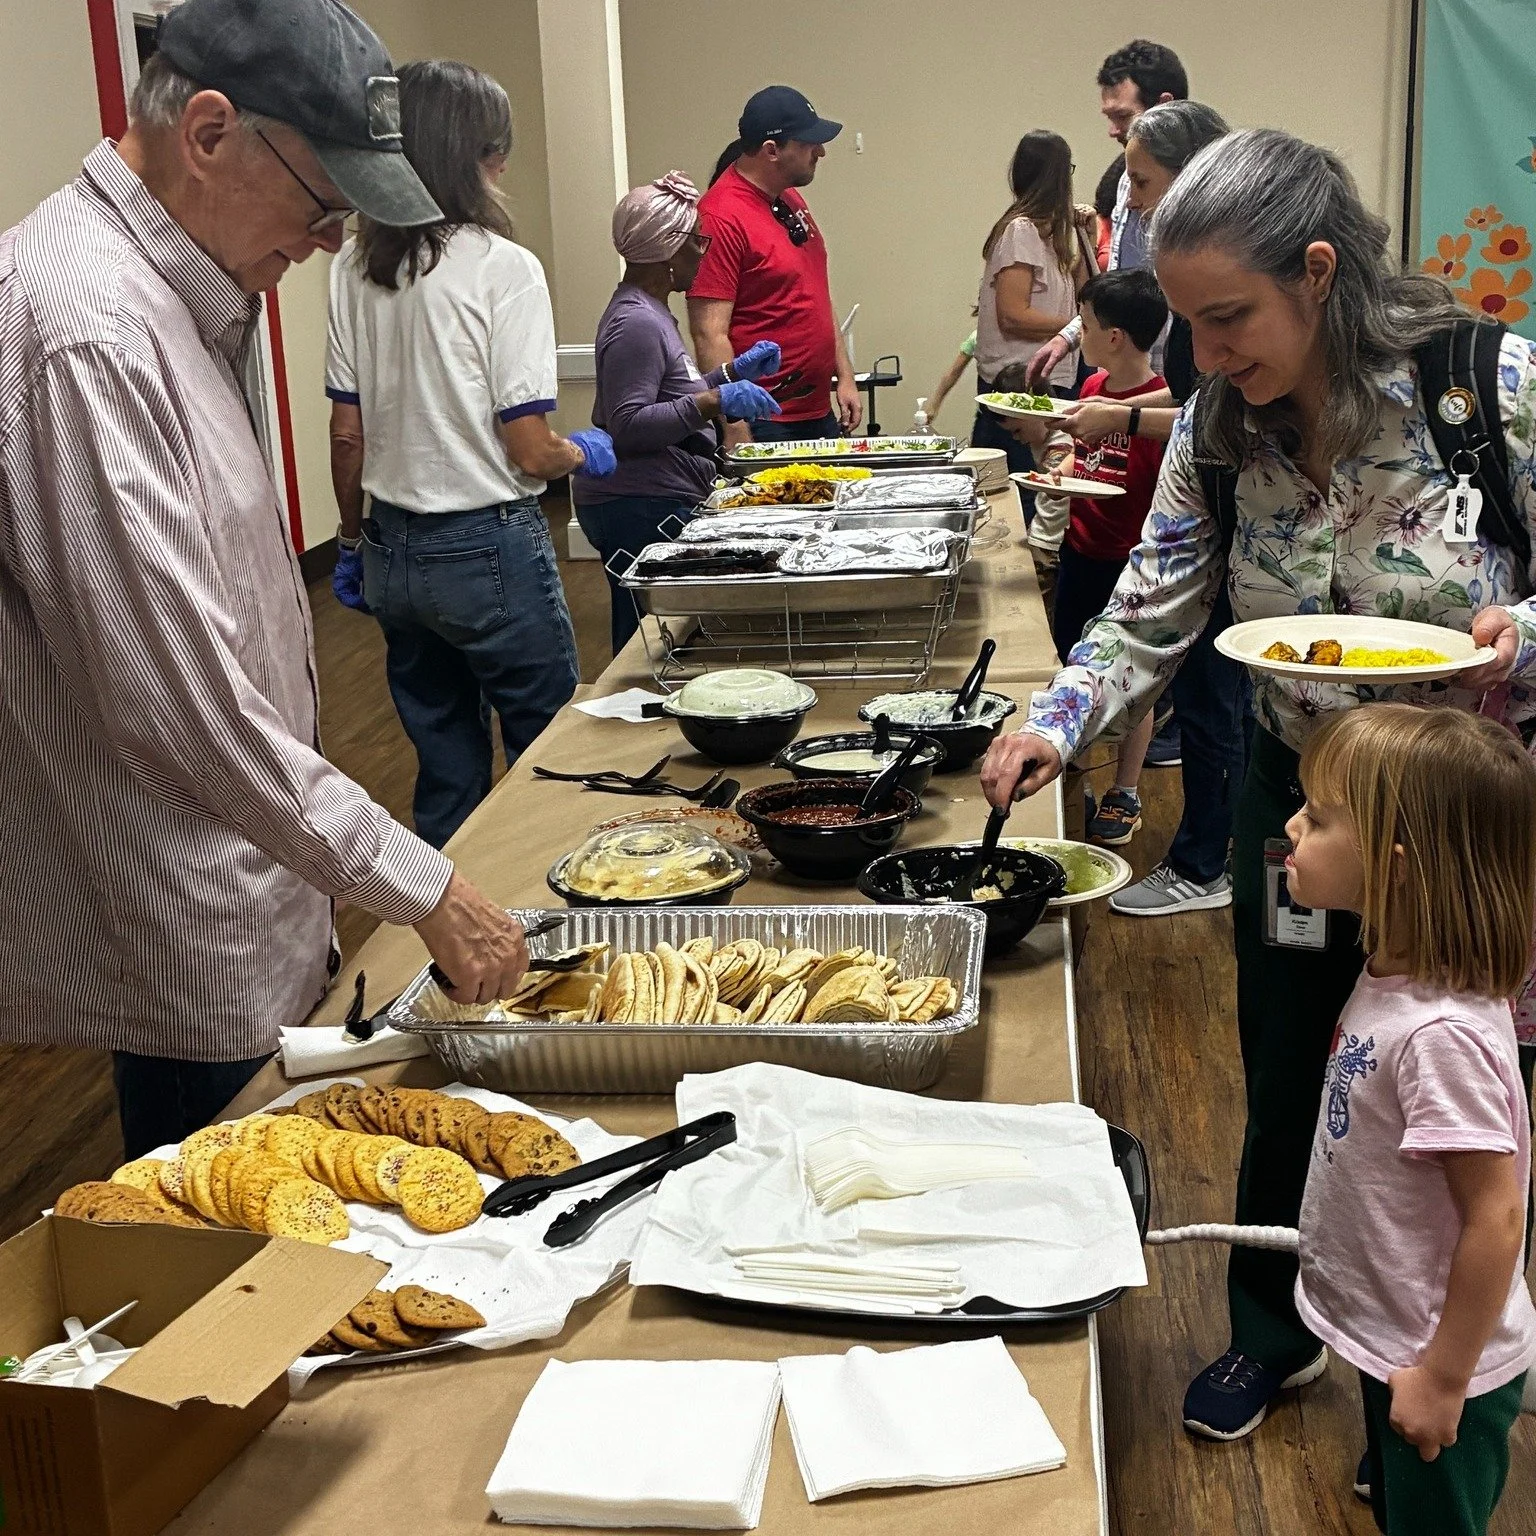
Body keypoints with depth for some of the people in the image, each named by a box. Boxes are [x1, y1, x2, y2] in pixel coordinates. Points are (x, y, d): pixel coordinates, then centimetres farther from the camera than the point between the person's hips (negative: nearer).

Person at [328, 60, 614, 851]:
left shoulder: (353, 268, 2)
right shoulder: (502, 266, -14)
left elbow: (347, 434, 6)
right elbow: (529, 452, -14)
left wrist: (352, 539, 18)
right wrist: (586, 453, 6)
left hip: (393, 550, 6)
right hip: (489, 549, -6)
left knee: (444, 767, 16)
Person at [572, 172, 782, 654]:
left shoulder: (648, 312, 18)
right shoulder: (635, 323, -15)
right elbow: (628, 426, -22)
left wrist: (733, 372, 23)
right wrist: (714, 403, -26)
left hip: (658, 502, 10)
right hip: (642, 509, -10)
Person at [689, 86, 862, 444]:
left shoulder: (791, 200, 12)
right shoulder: (722, 218, -16)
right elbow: (709, 336, -20)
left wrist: (844, 377, 15)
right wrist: (736, 434, -24)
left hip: (820, 414, 9)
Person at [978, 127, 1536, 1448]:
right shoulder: (1218, 427, -9)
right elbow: (1152, 613, -8)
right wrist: (1058, 722, -22)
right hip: (1297, 791, 4)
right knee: (1283, 1076, 17)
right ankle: (1273, 1332, 42)